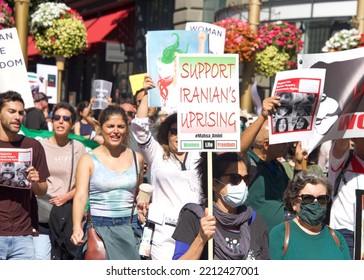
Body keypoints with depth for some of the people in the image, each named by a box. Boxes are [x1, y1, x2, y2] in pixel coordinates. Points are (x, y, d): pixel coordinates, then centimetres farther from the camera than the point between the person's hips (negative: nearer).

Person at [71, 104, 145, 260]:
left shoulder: (136, 158, 10)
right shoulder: (88, 160, 0)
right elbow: (80, 196, -12)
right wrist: (77, 228, -27)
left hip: (130, 225, 3)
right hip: (98, 225, -2)